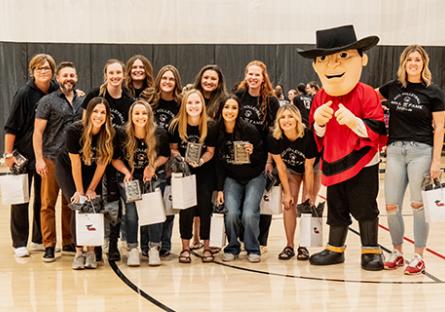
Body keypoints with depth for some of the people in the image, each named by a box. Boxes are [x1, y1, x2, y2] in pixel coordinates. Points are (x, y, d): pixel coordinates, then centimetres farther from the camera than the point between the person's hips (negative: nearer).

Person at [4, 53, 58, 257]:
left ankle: (39, 239, 24)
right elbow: (11, 126, -11)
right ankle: (19, 243, 12)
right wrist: (8, 154, -12)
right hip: (24, 154, -4)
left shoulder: (57, 91, 0)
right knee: (21, 198, 3)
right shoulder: (24, 93, -12)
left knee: (43, 198, 12)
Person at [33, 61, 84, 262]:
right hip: (51, 159, -4)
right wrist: (39, 159, -11)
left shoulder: (82, 101, 11)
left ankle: (68, 243, 19)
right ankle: (49, 246, 6)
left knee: (70, 203, 9)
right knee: (48, 204, 0)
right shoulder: (47, 101, -2)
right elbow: (38, 132, -4)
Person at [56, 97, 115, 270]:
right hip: (67, 168, -2)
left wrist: (91, 189, -11)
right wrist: (80, 191, -17)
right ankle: (78, 252, -8)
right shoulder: (74, 130, -28)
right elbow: (75, 163, -22)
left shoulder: (109, 134, -20)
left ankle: (91, 250, -3)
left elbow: (102, 163, -14)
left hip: (92, 172, 2)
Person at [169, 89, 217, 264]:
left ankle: (206, 246, 6)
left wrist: (201, 161, -20)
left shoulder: (210, 126, -9)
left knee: (204, 204, -8)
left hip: (205, 171, 0)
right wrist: (182, 159, -17)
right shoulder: (176, 125, -8)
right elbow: (173, 149, 2)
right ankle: (185, 247, 1)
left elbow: (210, 151, -1)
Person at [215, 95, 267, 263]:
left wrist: (253, 153, -26)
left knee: (249, 214, -19)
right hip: (232, 178, 2)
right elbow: (218, 163, 2)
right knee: (232, 213, -19)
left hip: (254, 177, -2)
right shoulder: (217, 132, -6)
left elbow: (263, 158, -5)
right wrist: (219, 189, -1)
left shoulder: (249, 130, -14)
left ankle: (253, 249, 4)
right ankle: (232, 247, 5)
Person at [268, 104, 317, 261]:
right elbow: (280, 166, -16)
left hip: (311, 166, -2)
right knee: (289, 204, -4)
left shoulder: (308, 136, -34)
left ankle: (304, 246, -1)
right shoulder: (274, 137, -27)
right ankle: (289, 246, 4)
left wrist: (309, 193, -18)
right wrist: (287, 193, -14)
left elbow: (308, 168, -25)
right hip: (290, 169, 3)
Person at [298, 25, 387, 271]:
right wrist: (318, 123, -15)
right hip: (333, 164, 5)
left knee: (365, 207, 1)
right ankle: (335, 249, 28)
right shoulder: (320, 98, 2)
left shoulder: (366, 94, -12)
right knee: (336, 209, 14)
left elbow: (379, 131, -16)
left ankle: (371, 250, 14)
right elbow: (316, 136, 7)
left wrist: (355, 122, -30)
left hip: (362, 163, -5)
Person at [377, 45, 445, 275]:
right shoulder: (393, 87, 7)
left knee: (418, 204, 1)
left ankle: (418, 256, 13)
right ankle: (397, 252, 22)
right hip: (395, 150, 3)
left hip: (421, 150, -3)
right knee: (391, 206, 4)